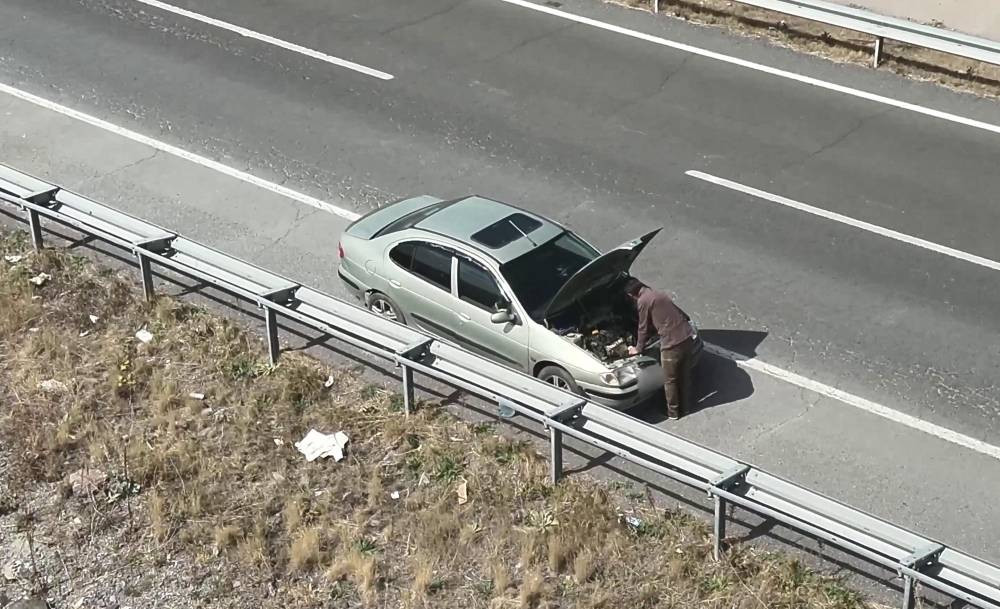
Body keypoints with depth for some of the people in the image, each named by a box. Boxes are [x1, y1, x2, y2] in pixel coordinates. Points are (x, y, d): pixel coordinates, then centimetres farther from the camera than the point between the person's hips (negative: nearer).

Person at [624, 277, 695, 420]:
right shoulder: (656, 294, 17)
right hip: (687, 336, 8)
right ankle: (685, 406, 38)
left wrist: (638, 348, 15)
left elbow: (644, 328, 0)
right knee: (684, 375, 24)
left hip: (672, 343, -8)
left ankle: (673, 412, 24)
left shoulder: (643, 301, -9)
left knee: (670, 380, 11)